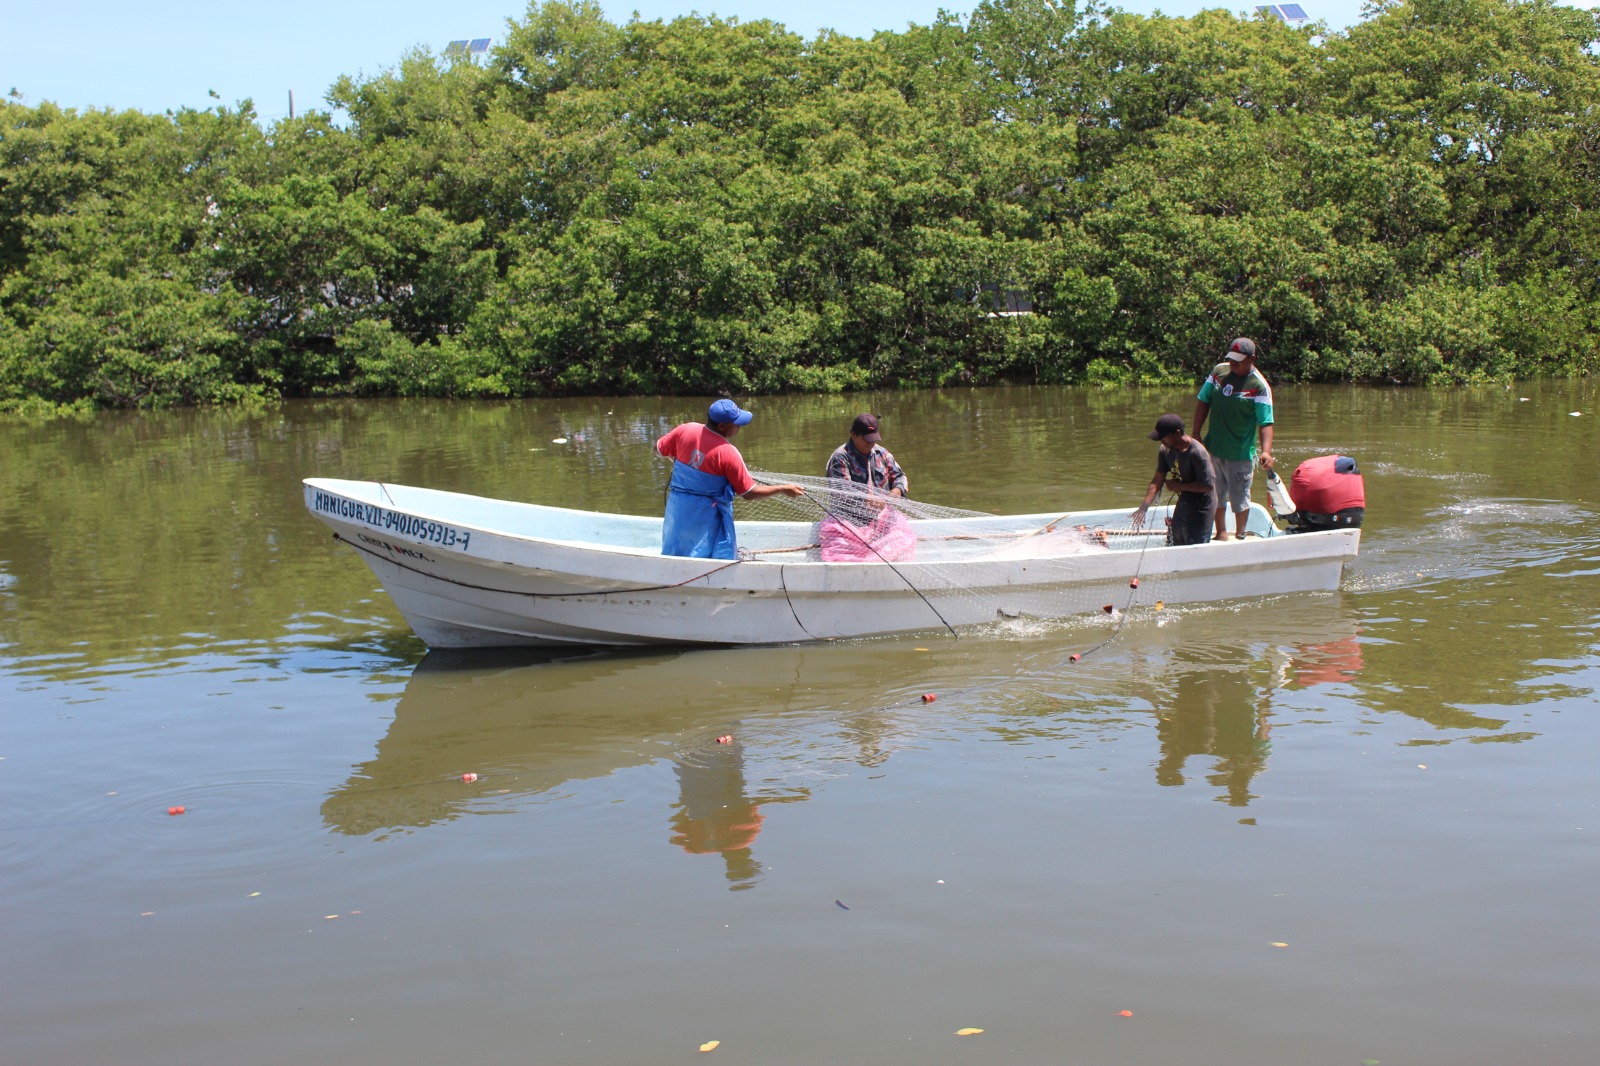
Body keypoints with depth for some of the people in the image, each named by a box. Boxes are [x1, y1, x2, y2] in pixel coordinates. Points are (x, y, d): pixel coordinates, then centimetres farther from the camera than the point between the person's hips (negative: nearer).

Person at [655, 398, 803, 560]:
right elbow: (749, 493, -14)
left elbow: (658, 450, 6)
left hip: (678, 508, 6)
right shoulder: (728, 453, -21)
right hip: (707, 514, -6)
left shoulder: (685, 430, -9)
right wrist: (783, 489, -4)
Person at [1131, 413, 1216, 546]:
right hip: (1183, 504, 8)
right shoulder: (1166, 450, -4)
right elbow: (1157, 481, -2)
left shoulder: (1198, 453, -26)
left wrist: (1178, 486, -18)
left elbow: (1208, 485, -26)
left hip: (1201, 509, -8)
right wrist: (1143, 508, -11)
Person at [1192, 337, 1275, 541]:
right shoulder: (1218, 371, 0)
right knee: (1216, 493, 16)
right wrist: (1196, 434, 3)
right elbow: (1203, 401, 8)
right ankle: (1221, 533, 32)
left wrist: (1266, 451, -32)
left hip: (1240, 453, -5)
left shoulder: (1259, 386, -15)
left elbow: (1265, 423, -19)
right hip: (1213, 447, 5)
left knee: (1239, 496, 5)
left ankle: (1240, 535, 24)